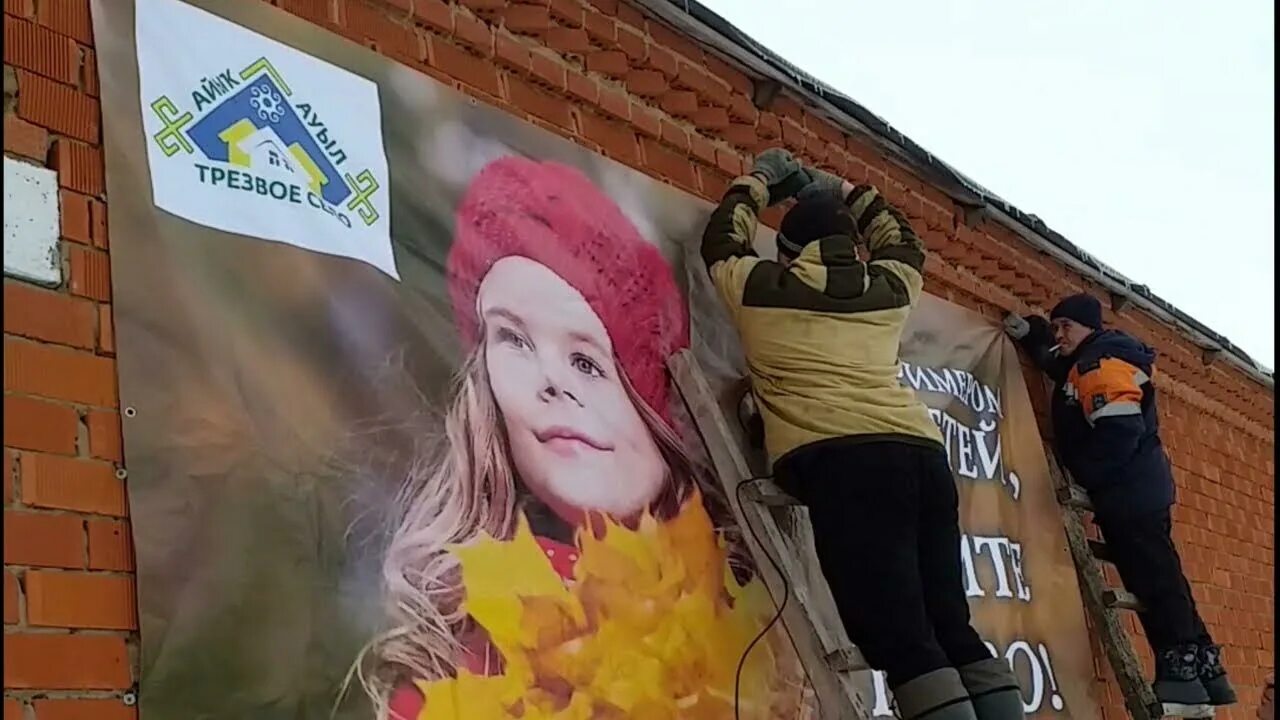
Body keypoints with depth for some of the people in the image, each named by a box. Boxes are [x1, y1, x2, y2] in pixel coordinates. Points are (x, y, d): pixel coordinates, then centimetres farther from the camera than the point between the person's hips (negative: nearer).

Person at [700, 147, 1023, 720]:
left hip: (841, 461, -5)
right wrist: (842, 191, 55)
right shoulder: (891, 290, 23)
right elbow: (901, 240, 47)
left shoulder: (761, 290, 16)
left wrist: (758, 181, 51)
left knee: (901, 640, -14)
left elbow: (721, 242, 37)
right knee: (951, 626, 8)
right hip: (922, 453, 5)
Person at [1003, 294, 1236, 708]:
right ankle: (1205, 672, 13)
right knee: (1155, 579, 10)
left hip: (1133, 490, -11)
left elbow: (1118, 433, -24)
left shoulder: (1103, 363, -14)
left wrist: (1080, 479, -17)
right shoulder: (1087, 362, 19)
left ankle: (1183, 673, -13)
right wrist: (1029, 333, 25)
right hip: (1130, 490, 11)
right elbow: (1057, 360, 42)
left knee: (1153, 577, -12)